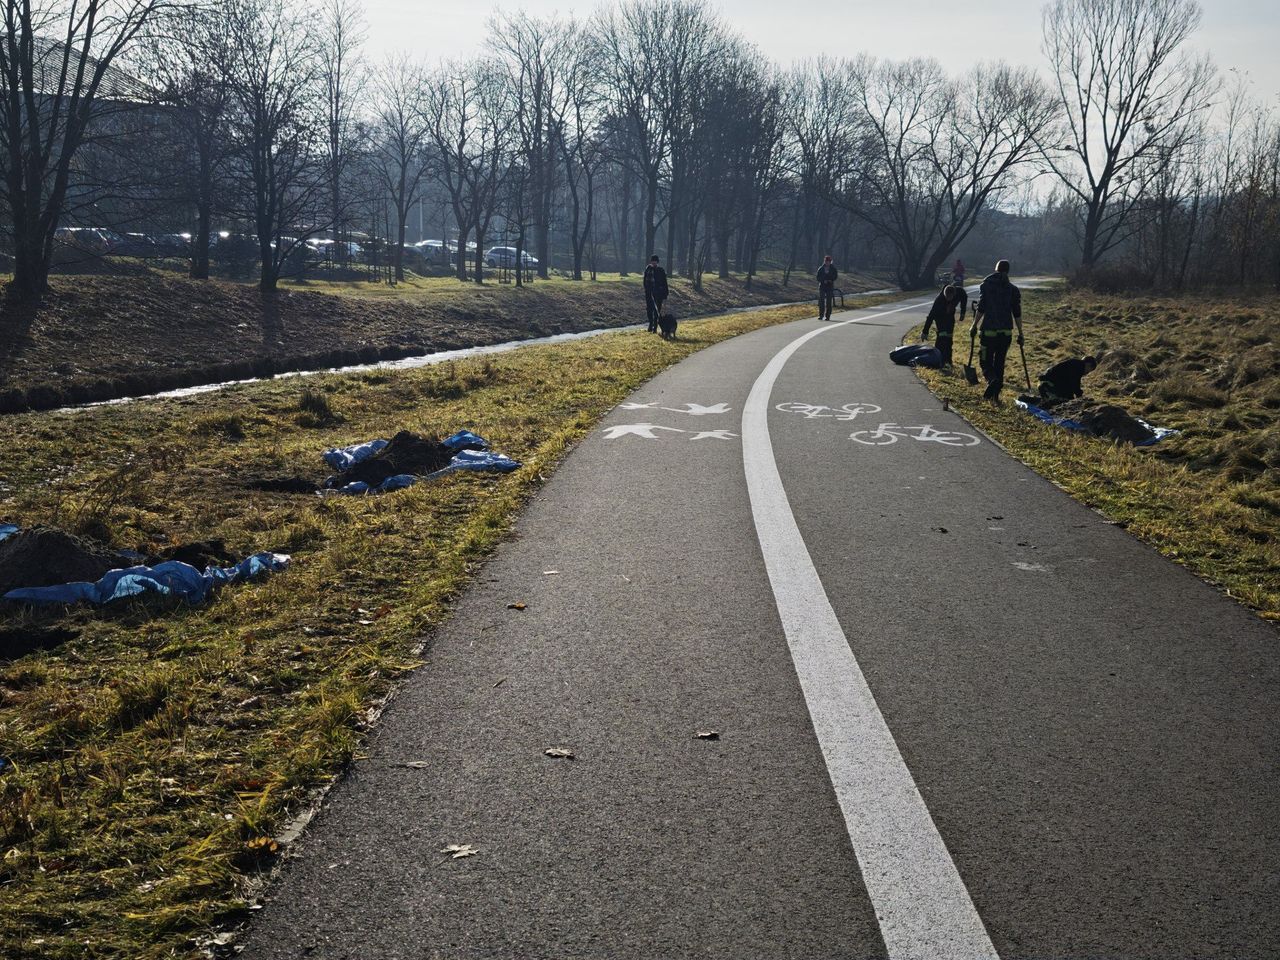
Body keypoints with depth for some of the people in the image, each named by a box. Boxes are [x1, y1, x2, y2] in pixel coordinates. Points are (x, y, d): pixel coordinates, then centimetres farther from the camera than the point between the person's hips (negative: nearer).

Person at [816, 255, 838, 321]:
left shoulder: (833, 269, 3)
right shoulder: (821, 269, 5)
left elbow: (835, 276, 3)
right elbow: (818, 278, 3)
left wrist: (830, 280, -15)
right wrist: (823, 281, -14)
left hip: (830, 286, -1)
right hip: (822, 286, 1)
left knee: (829, 302, -3)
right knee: (821, 301, -3)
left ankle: (827, 316, 1)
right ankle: (821, 315, 3)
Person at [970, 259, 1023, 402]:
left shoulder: (986, 285, -2)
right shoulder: (1013, 289, 4)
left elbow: (981, 308, -7)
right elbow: (1017, 313, 3)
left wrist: (974, 326, 3)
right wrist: (1020, 333, 9)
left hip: (989, 330, -3)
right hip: (1006, 331, 3)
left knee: (986, 361, 3)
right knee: (999, 362, 13)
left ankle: (993, 380, -29)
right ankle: (995, 395, 12)